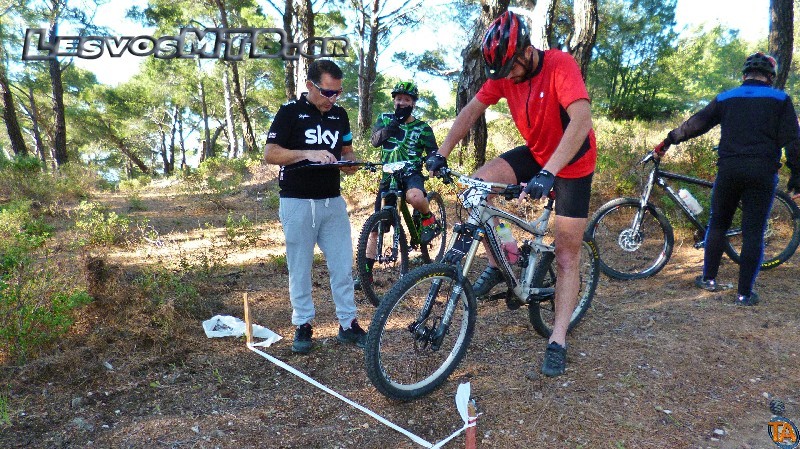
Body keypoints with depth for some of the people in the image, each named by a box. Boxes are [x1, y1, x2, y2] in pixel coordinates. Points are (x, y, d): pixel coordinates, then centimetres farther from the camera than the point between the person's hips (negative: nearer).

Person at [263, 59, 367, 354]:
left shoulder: (340, 114, 9)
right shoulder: (291, 112, -5)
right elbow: (270, 154, -9)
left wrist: (349, 161, -5)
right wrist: (308, 154, -22)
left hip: (333, 201, 4)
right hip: (297, 202, -4)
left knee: (343, 265, 5)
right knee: (300, 268, 5)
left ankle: (348, 324, 17)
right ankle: (303, 326, 18)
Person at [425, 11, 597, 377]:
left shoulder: (560, 65, -27)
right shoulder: (504, 73, -10)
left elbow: (581, 121, -40)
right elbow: (471, 111, -4)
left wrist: (547, 174, -51)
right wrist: (441, 154, -14)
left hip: (573, 162, -5)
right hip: (535, 154, 5)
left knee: (567, 256, -2)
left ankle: (558, 341, 7)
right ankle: (499, 261, -2)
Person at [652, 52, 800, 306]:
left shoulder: (725, 99, 11)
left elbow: (694, 125, 10)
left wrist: (666, 143, 19)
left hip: (729, 170, 1)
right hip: (763, 173, -1)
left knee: (717, 224, 16)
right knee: (753, 232, 2)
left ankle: (708, 279, 20)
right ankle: (745, 293, 4)